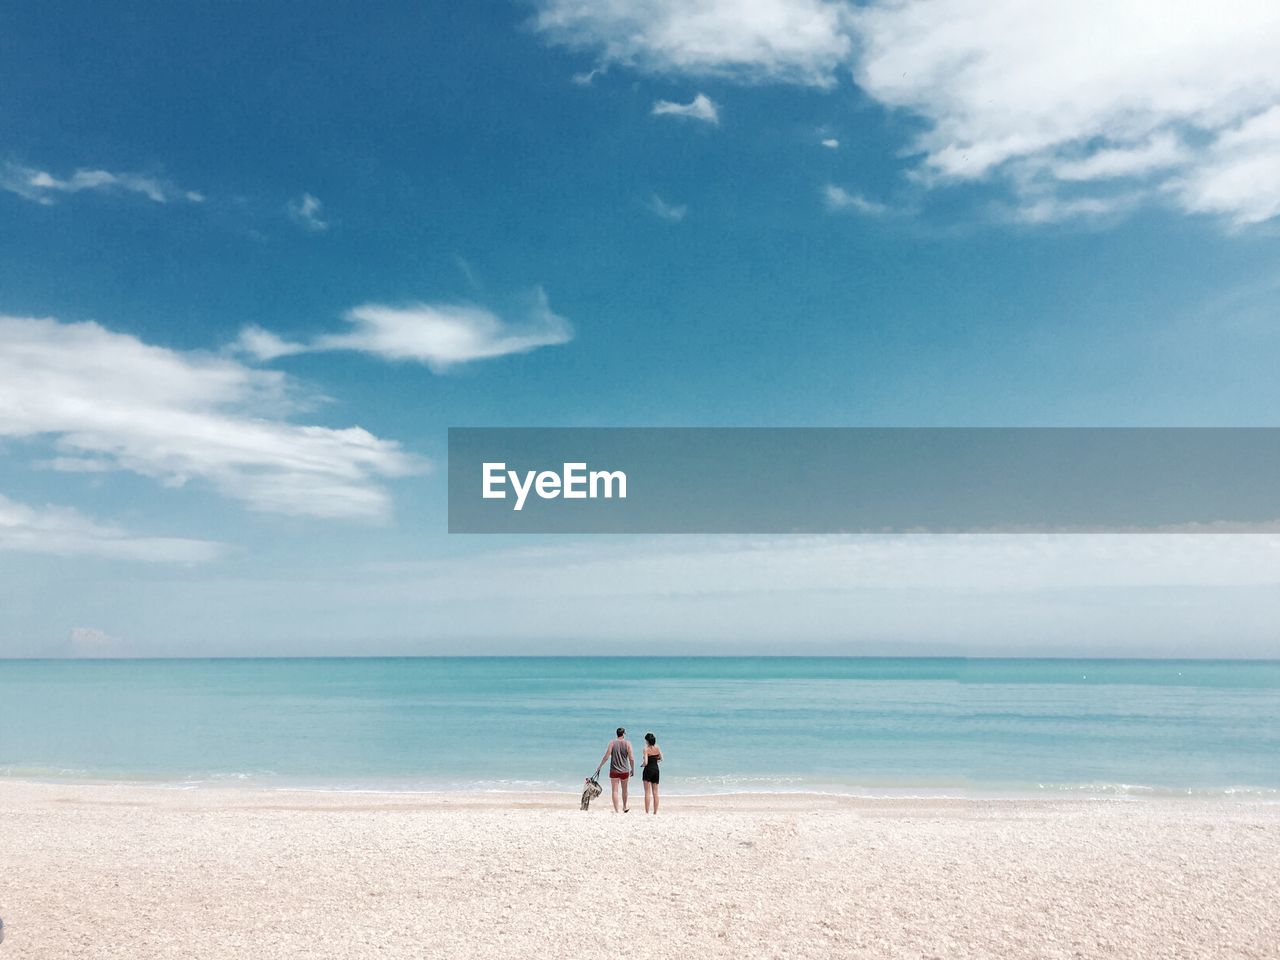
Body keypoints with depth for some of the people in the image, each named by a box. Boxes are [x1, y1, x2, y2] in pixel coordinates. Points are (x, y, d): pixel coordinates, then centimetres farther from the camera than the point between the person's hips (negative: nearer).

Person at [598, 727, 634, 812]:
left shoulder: (612, 742, -5)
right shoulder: (627, 743, -4)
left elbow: (606, 756, -8)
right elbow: (631, 758, -6)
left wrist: (600, 766, 5)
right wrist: (632, 769, 7)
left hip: (614, 770, -1)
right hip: (625, 771, 1)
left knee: (615, 790, 2)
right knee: (624, 790, 19)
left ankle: (616, 810, -2)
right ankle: (624, 808, 34)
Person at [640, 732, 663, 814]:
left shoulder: (646, 749, -15)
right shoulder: (657, 748, 2)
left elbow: (645, 763, -20)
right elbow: (660, 759, 13)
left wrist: (642, 765, -1)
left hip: (648, 770, -5)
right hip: (656, 770, 5)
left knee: (647, 792, -3)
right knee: (655, 792, 10)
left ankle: (647, 812, -5)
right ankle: (655, 812, 13)